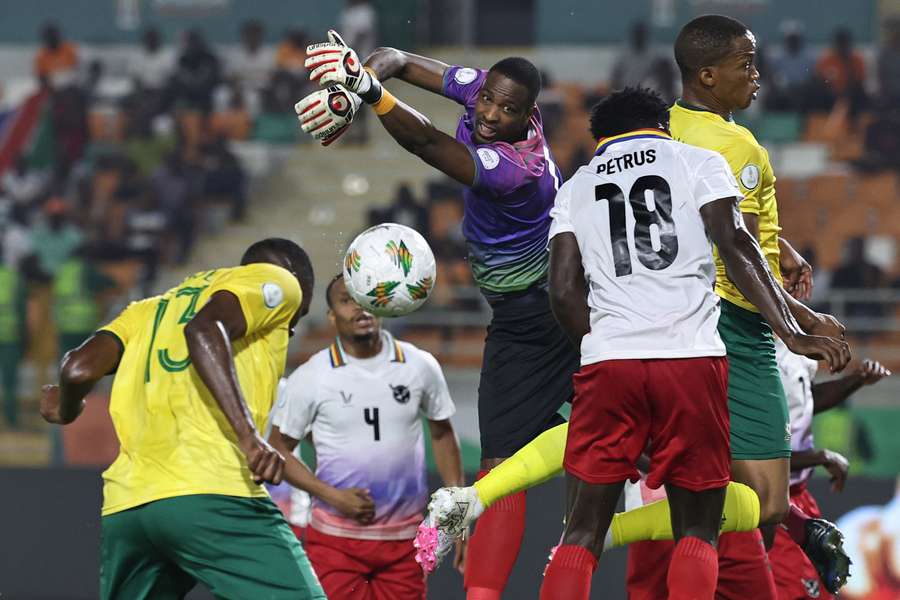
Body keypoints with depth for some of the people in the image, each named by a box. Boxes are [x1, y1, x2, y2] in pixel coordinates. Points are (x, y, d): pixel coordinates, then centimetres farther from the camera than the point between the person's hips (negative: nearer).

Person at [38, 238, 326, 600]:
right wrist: (249, 436, -19)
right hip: (214, 496, -6)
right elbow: (204, 329, -9)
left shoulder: (151, 309, 29)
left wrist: (66, 412, 34)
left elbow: (79, 369, 11)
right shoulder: (277, 280, 13)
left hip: (123, 510, 6)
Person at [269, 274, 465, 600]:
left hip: (405, 539, 2)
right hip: (335, 540, -2)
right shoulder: (310, 378, -5)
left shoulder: (420, 366, 2)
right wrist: (333, 496, -11)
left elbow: (442, 434, 15)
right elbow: (279, 449, 2)